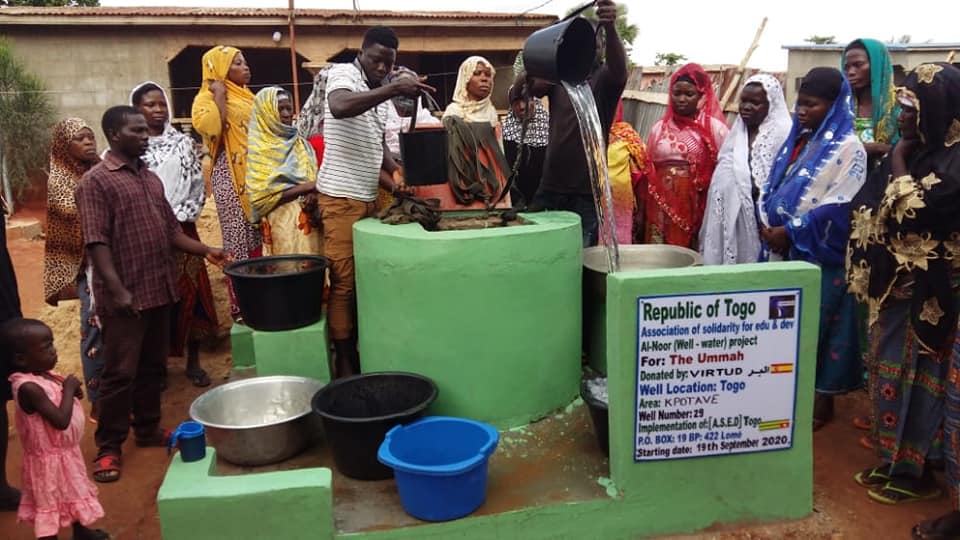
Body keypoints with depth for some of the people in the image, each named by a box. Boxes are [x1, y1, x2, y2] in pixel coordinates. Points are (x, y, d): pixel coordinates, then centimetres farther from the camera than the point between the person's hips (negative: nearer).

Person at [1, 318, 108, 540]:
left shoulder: (44, 375, -3)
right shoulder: (29, 387, -30)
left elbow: (58, 400, 13)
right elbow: (61, 420, -33)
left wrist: (72, 391, -8)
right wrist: (68, 389, -22)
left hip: (66, 452, 10)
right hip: (49, 459, -10)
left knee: (75, 493, 28)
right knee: (49, 507, 6)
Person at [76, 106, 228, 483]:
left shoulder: (151, 178, 15)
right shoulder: (96, 182, -8)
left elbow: (170, 229, 19)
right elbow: (96, 242, -15)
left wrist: (205, 251, 6)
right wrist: (117, 290, -21)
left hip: (159, 290, 7)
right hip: (126, 297, -7)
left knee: (152, 366, 16)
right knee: (121, 372, 0)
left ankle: (148, 429, 30)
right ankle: (108, 447, 12)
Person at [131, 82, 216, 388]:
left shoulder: (183, 144, 7)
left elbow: (198, 187, 6)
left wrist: (178, 219, -6)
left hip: (181, 230, 2)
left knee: (190, 293, 3)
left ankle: (193, 362, 15)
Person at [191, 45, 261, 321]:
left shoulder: (247, 97, 15)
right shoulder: (208, 98, -6)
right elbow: (208, 127, -27)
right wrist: (219, 95, -16)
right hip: (231, 174, -7)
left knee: (257, 238, 11)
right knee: (237, 240, -4)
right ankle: (240, 308, 4)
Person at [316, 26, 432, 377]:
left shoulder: (379, 94, 16)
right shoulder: (343, 73, -7)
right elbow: (340, 108, -30)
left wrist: (394, 171, 7)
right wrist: (392, 90, -33)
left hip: (368, 197, 8)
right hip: (340, 197, -7)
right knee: (344, 281, -4)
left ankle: (359, 351, 18)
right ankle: (345, 364, 4)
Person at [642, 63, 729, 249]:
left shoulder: (715, 128, 0)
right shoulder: (659, 128, 10)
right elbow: (648, 173, 12)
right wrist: (641, 210, 10)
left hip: (698, 207, -3)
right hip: (662, 208, 3)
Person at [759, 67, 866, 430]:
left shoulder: (847, 147, -8)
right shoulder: (796, 140, 13)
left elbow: (840, 206, -16)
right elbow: (771, 187, 13)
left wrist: (791, 232, -16)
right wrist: (767, 225, -4)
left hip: (819, 254, -6)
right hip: (784, 249, 7)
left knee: (818, 324, 1)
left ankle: (822, 399, 14)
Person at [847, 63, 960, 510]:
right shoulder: (916, 151, 8)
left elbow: (909, 209, -25)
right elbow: (869, 209, 11)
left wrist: (898, 164, -12)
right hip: (893, 283, 8)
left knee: (918, 374, 4)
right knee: (890, 369, 14)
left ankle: (916, 471, 19)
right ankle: (893, 458, 29)